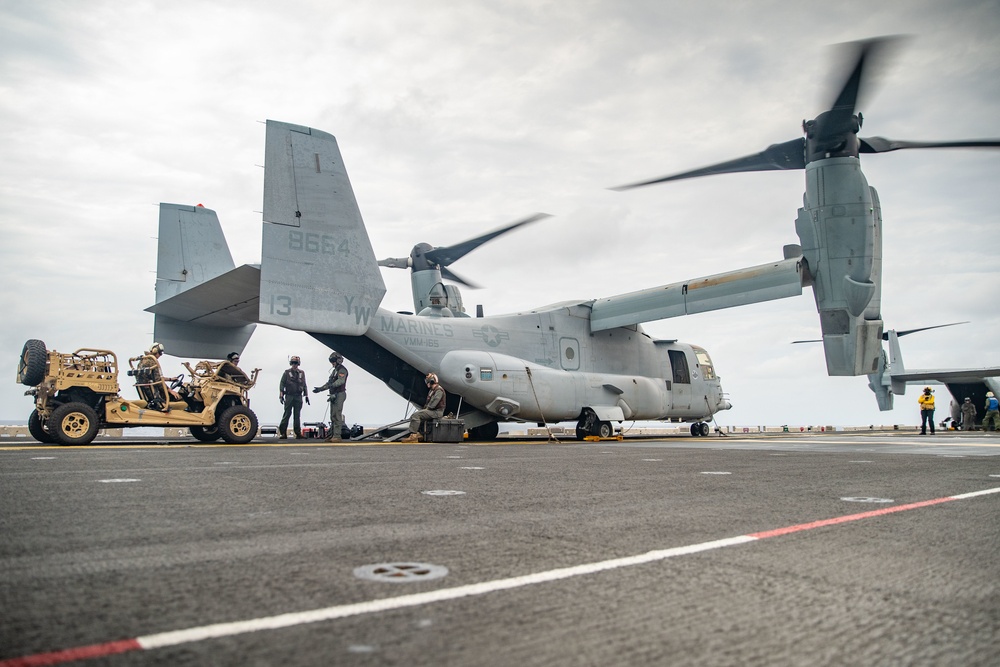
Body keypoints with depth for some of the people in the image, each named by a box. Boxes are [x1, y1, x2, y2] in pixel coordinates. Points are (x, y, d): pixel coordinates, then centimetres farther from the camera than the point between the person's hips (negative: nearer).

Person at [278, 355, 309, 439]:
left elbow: (304, 385, 16)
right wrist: (281, 395, -8)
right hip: (289, 396, -3)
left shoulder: (302, 373, 12)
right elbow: (282, 384, 0)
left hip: (298, 397, 3)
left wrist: (306, 395, 11)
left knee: (297, 415, 5)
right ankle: (283, 433, -3)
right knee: (286, 414, -5)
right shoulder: (287, 372, 3)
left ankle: (298, 433, 8)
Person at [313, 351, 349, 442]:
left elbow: (341, 381, -26)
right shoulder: (334, 370, 22)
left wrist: (331, 385, -39)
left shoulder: (342, 370, -10)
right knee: (333, 416, 10)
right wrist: (320, 389, 23)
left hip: (339, 395, -10)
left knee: (337, 416, -13)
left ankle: (337, 436, -14)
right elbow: (329, 382, 28)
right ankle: (332, 435, 14)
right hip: (333, 395, 10)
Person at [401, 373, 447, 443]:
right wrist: (425, 408, 7)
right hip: (431, 410, 11)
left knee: (416, 415, -24)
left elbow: (433, 404, -22)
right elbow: (428, 402, 25)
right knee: (413, 416, 3)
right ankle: (417, 434, -6)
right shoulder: (432, 390, 21)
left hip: (436, 412, -11)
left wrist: (427, 408, -11)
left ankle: (413, 436, -26)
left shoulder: (439, 390, -13)